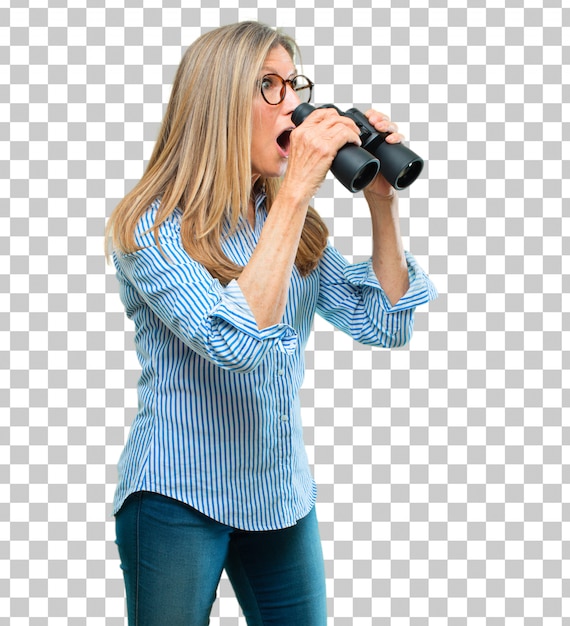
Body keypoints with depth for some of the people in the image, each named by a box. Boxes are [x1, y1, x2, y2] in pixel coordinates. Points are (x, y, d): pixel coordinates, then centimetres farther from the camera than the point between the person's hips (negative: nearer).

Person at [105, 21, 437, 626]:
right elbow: (239, 343, -31)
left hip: (283, 496, 6)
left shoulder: (290, 221, 4)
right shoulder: (151, 228, -16)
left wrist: (382, 204, -8)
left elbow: (385, 326, 2)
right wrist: (296, 191, -30)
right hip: (180, 498, -6)